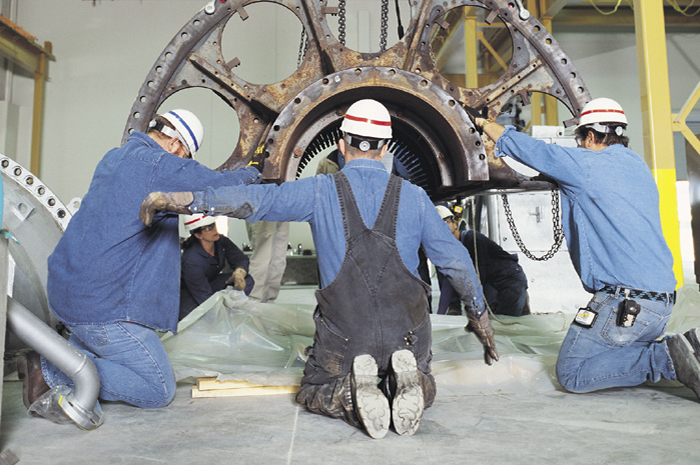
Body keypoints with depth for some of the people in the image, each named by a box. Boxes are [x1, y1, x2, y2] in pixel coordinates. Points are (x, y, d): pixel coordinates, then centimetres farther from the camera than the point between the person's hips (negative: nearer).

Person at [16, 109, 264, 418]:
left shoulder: (113, 158, 13)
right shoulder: (161, 166, -16)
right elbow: (223, 188, -11)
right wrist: (253, 170, 10)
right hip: (104, 305, -10)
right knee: (159, 391, -1)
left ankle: (50, 361, 11)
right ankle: (55, 372, -9)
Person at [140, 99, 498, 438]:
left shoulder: (320, 191, -4)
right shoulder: (413, 196, 3)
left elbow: (257, 199, -17)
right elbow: (455, 260, 7)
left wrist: (186, 199, -16)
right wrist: (479, 314, 19)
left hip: (344, 336, -1)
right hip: (408, 334, 2)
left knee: (315, 395, 26)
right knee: (423, 389, 31)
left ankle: (351, 394, -10)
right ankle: (406, 380, -7)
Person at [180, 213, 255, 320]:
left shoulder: (222, 241, -16)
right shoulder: (191, 262, -34)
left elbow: (241, 259, -2)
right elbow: (205, 298, -33)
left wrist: (239, 273, -25)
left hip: (212, 283, 6)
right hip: (187, 290, -6)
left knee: (247, 280, -16)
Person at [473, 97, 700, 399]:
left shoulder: (586, 164, -7)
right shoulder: (639, 166, 16)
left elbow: (523, 147, 2)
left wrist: (483, 123, 18)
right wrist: (559, 180, 33)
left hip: (624, 301, -9)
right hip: (663, 300, 9)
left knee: (571, 374, 2)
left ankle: (668, 356, -11)